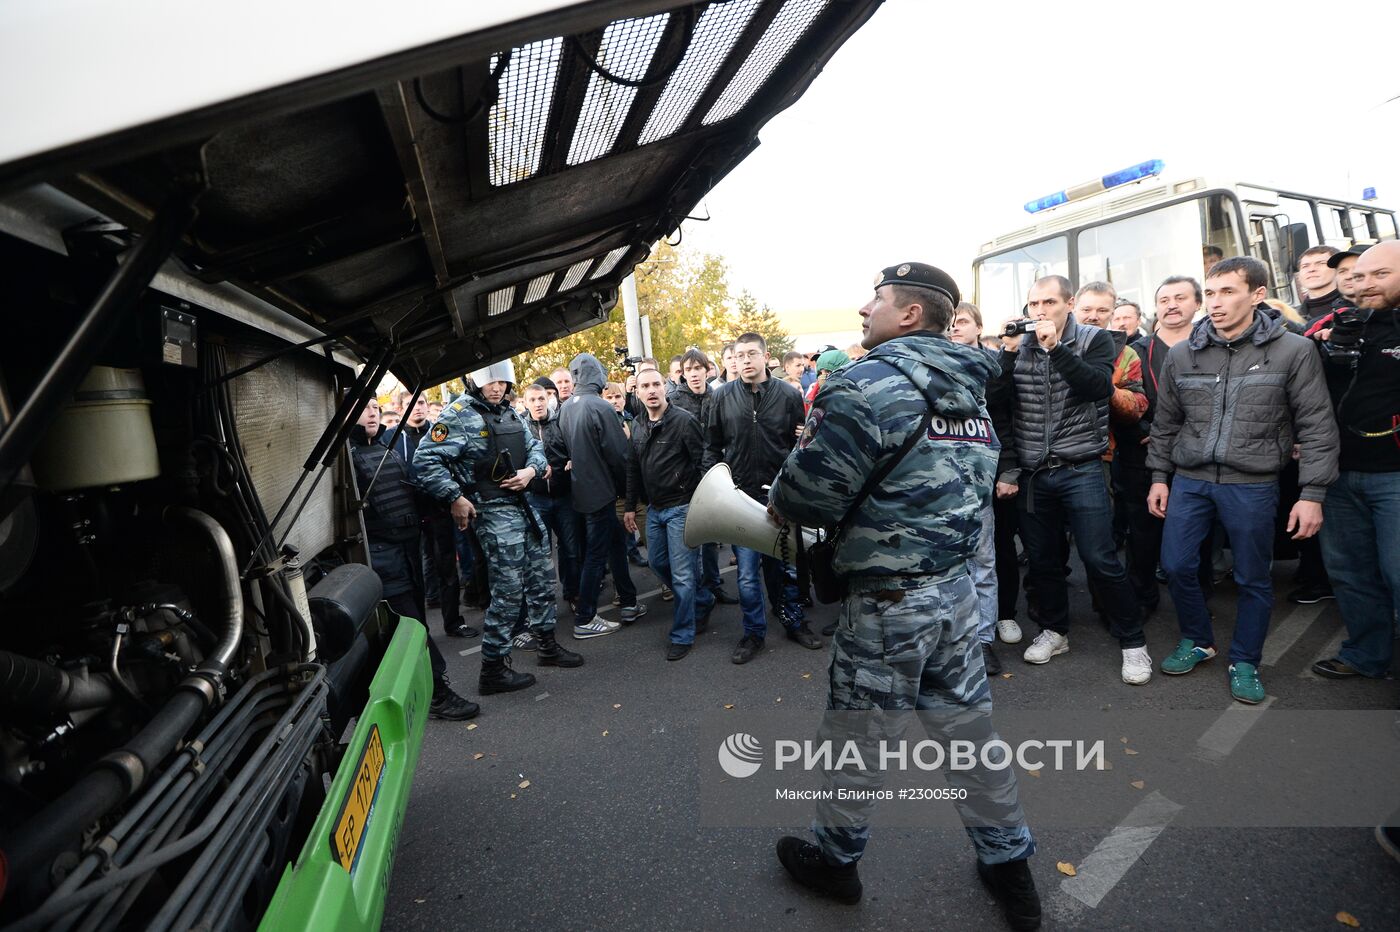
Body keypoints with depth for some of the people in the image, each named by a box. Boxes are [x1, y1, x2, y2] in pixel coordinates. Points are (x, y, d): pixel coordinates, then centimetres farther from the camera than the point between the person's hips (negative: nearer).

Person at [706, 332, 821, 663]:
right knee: (748, 572, 6)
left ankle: (793, 621, 34)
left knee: (784, 565, 14)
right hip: (741, 497, 0)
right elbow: (713, 446, 7)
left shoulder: (789, 394, -3)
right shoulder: (722, 396, -1)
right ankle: (754, 632, 22)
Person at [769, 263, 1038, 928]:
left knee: (853, 736, 13)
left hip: (887, 601, -7)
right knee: (969, 727, 20)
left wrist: (777, 504, 1)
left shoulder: (870, 383, -19)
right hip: (957, 587, 7)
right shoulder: (970, 393, 8)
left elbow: (805, 498, -23)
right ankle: (1009, 865, 36)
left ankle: (835, 859, 35)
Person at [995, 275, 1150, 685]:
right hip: (1031, 474, 3)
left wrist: (1056, 347, -21)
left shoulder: (1095, 340, 0)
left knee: (1101, 560, -3)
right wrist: (1007, 355, -9)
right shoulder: (1018, 346, 8)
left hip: (1081, 471, -3)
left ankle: (1133, 641, 15)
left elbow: (1100, 387, -17)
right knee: (1042, 559, 13)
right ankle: (1054, 630, 32)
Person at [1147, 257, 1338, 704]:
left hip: (1253, 486, -2)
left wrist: (1313, 493, -8)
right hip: (1189, 481, 3)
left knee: (1253, 580, 7)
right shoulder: (1181, 355, 3)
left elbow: (1317, 428, -4)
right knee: (1176, 565, 4)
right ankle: (1197, 641, 27)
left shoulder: (1294, 351, -5)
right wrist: (1159, 476, 9)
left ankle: (1244, 662, 26)